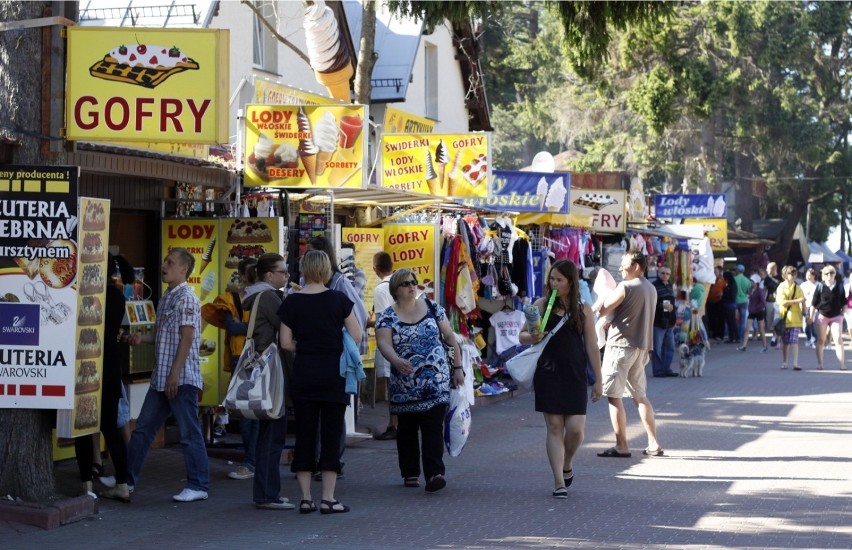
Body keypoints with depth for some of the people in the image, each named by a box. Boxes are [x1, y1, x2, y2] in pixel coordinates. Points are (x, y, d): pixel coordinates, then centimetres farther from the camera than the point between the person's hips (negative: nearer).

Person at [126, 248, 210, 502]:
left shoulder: (186, 298, -11)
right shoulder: (167, 297, 17)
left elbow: (187, 337, -17)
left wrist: (175, 374, -20)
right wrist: (142, 338, 5)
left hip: (182, 378, -9)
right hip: (161, 377, 9)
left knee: (190, 433, -2)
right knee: (143, 428, 12)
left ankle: (198, 486, 4)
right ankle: (127, 479, 19)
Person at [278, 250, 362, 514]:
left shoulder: (292, 302, -1)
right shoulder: (338, 299, -5)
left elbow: (286, 343, -2)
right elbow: (356, 337, -3)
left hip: (303, 373, 2)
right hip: (333, 373, -2)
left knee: (304, 435, 7)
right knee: (331, 434, 3)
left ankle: (306, 498, 8)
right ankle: (328, 498, 1)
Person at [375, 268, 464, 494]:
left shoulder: (432, 308, 7)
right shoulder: (387, 317, 1)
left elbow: (450, 336, 11)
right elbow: (383, 343, -14)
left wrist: (458, 367, 7)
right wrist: (396, 361, -35)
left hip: (436, 382, 0)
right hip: (405, 385, 0)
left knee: (433, 428, -11)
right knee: (407, 429, 9)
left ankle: (435, 473, -18)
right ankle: (410, 474, 21)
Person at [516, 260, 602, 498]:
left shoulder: (583, 310, 4)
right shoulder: (542, 305, 3)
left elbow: (592, 346, 6)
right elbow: (522, 335, 6)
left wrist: (598, 380, 5)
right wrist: (532, 337, -18)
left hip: (574, 376, 0)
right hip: (548, 374, 0)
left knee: (575, 428, -5)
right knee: (554, 427, -1)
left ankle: (567, 465, 25)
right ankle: (559, 481, 3)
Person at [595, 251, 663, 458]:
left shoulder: (626, 287, -14)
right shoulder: (650, 288, 12)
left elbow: (601, 311, -13)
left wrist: (605, 295, 4)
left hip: (621, 345, -8)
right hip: (642, 346, 8)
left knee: (613, 395, -2)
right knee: (640, 396, 15)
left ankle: (621, 446, -3)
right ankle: (654, 444, 12)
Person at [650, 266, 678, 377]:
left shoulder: (670, 286, 16)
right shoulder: (654, 286, -11)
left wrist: (673, 320, 22)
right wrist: (662, 306, -25)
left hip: (669, 323, 8)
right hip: (658, 322, -8)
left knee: (670, 347, 10)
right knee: (657, 348, -4)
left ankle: (667, 369, 18)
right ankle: (658, 371, 1)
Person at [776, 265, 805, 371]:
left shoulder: (797, 288, 6)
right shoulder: (781, 288, -1)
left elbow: (802, 302, 3)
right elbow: (783, 302, -14)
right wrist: (797, 300, -18)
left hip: (795, 319, 1)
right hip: (785, 318, -1)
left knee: (794, 341, -8)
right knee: (785, 342, 9)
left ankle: (795, 363, -13)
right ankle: (784, 361, 24)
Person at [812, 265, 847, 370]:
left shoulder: (840, 287, 1)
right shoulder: (820, 286, -4)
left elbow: (843, 303, 11)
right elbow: (814, 303, 0)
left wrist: (843, 314, 6)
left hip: (836, 316, 0)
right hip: (822, 315, 0)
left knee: (838, 340, -9)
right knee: (821, 340, 6)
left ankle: (842, 364, -11)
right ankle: (820, 364, 13)